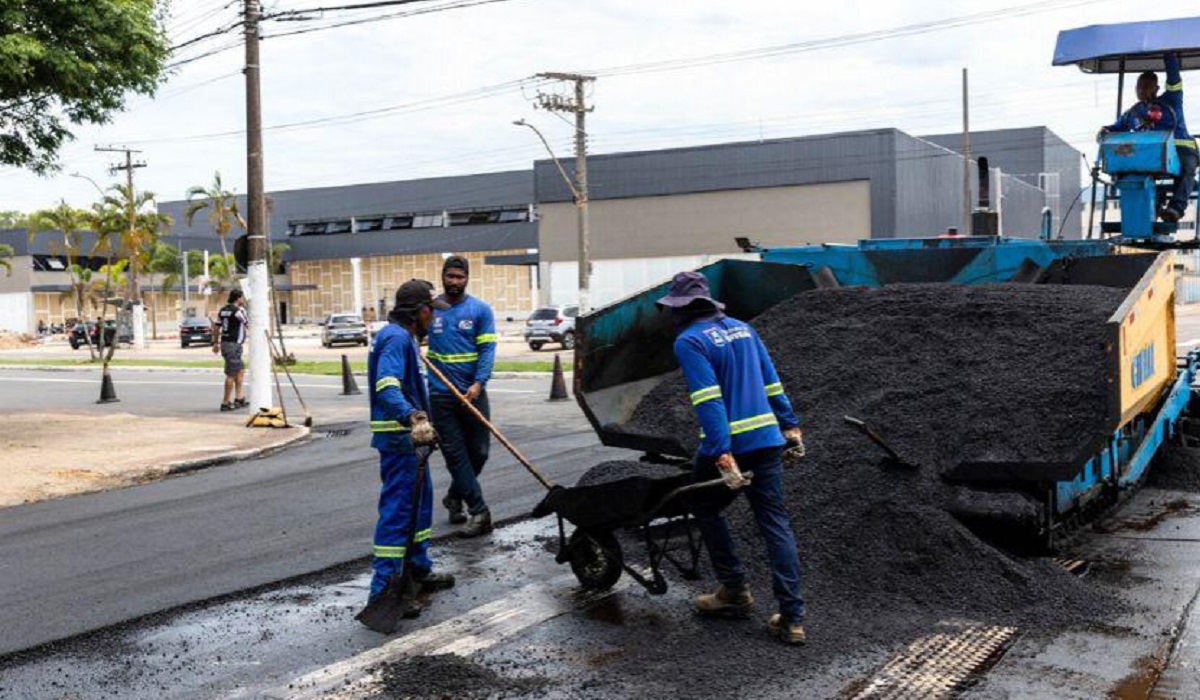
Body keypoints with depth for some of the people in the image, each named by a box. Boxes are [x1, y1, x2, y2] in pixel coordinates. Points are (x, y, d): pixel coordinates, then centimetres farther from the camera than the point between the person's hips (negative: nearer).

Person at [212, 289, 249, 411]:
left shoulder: (223, 310, 13)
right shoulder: (238, 310, -14)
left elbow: (217, 327, 18)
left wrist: (216, 343, 25)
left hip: (225, 343, 9)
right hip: (233, 345, -9)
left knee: (240, 370, 17)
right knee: (231, 374, -5)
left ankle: (239, 399, 18)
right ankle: (225, 403, -2)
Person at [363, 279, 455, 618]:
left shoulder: (404, 337, 18)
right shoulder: (396, 338, -16)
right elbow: (387, 387, -32)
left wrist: (423, 424, 38)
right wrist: (414, 419, -44)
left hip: (409, 436, 11)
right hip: (398, 439, -11)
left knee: (419, 501, 19)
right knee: (397, 508, -9)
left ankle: (420, 570, 33)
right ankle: (383, 587, -7)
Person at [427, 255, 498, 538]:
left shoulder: (480, 310, 0)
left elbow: (488, 348, -6)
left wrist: (478, 383, -19)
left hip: (472, 392, 0)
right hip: (440, 395, 1)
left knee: (478, 451, 7)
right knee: (455, 453, -2)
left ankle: (455, 497, 30)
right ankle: (479, 512, 1)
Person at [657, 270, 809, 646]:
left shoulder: (690, 342, -7)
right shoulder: (742, 329, 15)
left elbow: (709, 402, -18)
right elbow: (773, 384, 16)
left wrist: (723, 457, -22)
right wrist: (791, 427, 19)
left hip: (728, 445, -6)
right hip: (768, 440, 6)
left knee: (706, 510, 18)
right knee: (775, 523, 5)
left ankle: (735, 590, 21)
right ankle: (791, 618, 3)